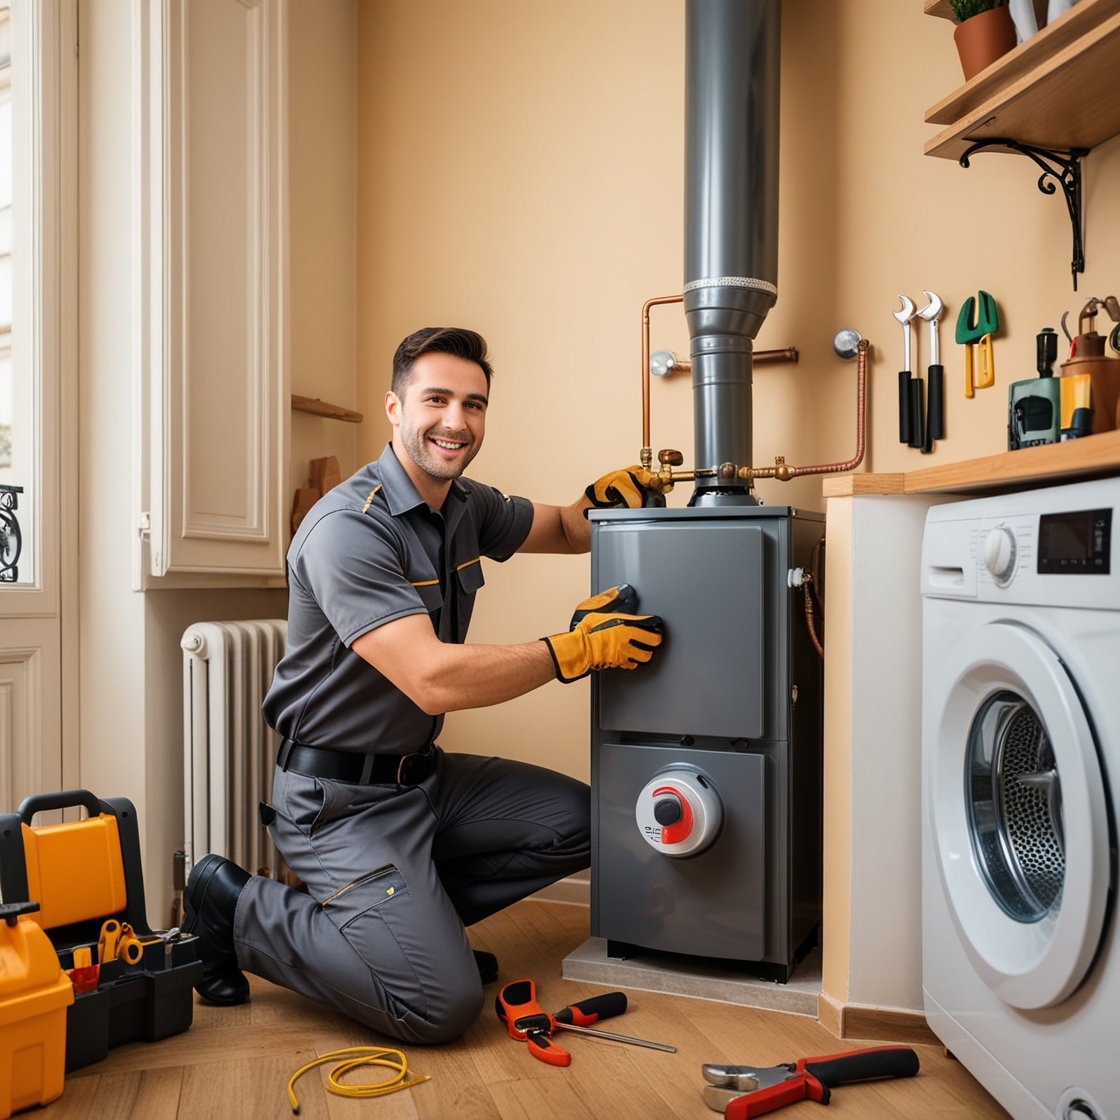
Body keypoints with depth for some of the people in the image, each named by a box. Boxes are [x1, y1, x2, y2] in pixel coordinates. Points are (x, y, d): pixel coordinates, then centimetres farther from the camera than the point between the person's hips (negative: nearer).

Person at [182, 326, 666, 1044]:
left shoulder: (467, 506, 4)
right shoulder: (348, 527, -23)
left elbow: (564, 531, 19)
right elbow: (436, 680, -31)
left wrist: (606, 497, -5)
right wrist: (579, 649, -23)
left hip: (422, 774, 9)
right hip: (342, 797, -8)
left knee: (582, 821, 3)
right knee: (442, 1004, -16)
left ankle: (410, 914, 14)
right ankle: (240, 911, 4)